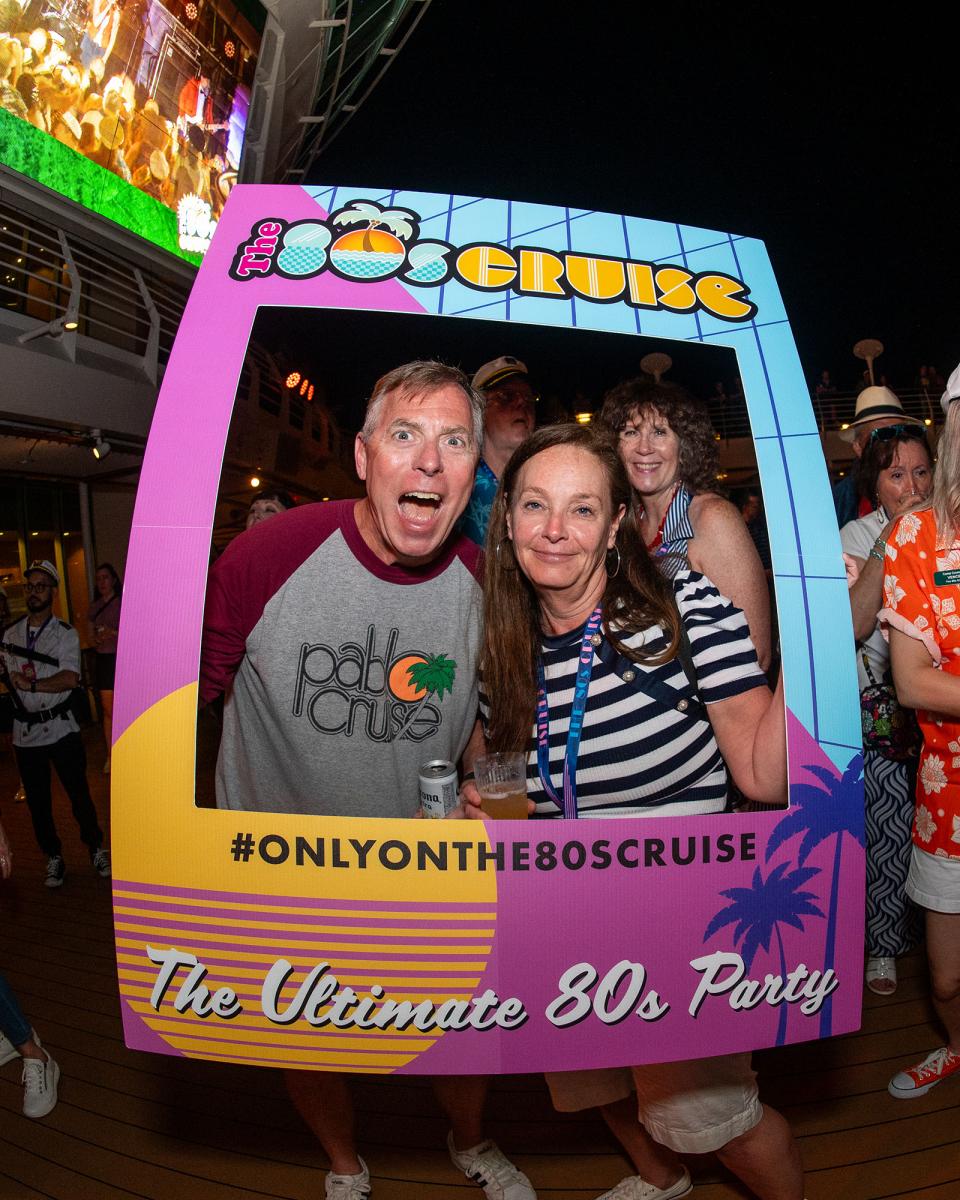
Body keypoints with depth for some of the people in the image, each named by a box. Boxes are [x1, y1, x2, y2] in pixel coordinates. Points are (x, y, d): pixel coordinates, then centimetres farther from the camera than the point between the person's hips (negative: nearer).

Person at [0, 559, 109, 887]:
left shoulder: (65, 634, -5)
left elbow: (70, 678, -18)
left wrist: (31, 685, -23)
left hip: (61, 729, -3)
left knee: (79, 793, 4)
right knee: (38, 801, 12)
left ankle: (96, 848, 22)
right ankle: (53, 857, 28)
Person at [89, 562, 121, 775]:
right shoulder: (95, 607, 12)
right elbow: (92, 635, 17)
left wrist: (114, 633, -21)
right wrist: (96, 640, -5)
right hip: (104, 659, 4)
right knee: (108, 710, 3)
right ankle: (110, 755, 10)